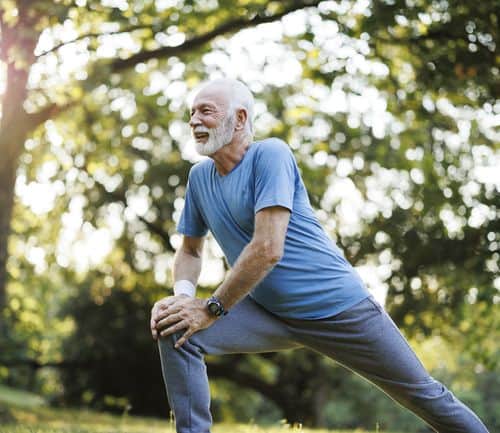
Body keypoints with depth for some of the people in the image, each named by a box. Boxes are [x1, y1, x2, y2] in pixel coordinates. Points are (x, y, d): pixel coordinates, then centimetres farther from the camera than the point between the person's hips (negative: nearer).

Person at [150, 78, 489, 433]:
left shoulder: (270, 154, -17)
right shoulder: (199, 176, 4)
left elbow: (267, 249, -24)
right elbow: (190, 250, 13)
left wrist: (211, 308, -21)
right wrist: (183, 295, -9)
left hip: (340, 307, -5)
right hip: (270, 316, 5)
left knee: (426, 397, 3)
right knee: (175, 331, -17)